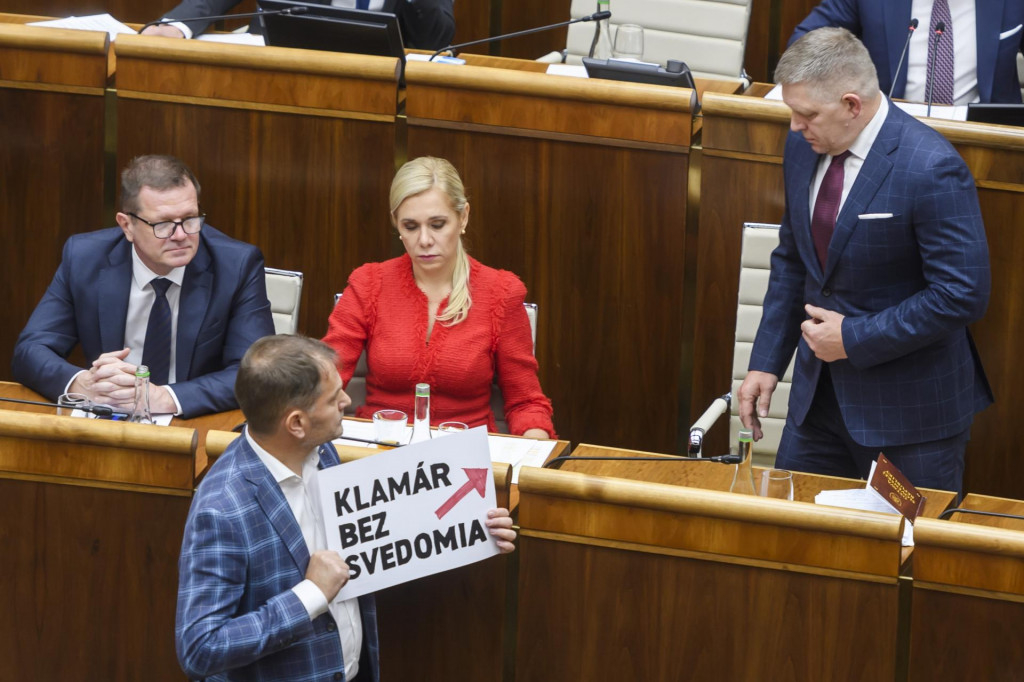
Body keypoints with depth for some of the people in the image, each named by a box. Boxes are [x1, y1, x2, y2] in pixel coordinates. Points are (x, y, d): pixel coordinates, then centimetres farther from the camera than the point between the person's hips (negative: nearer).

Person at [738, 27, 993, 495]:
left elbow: (963, 294, -22)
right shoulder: (803, 144, 0)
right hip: (820, 387, 7)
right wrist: (766, 362, 7)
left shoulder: (931, 170, -23)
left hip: (909, 405, -7)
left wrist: (854, 338, -18)